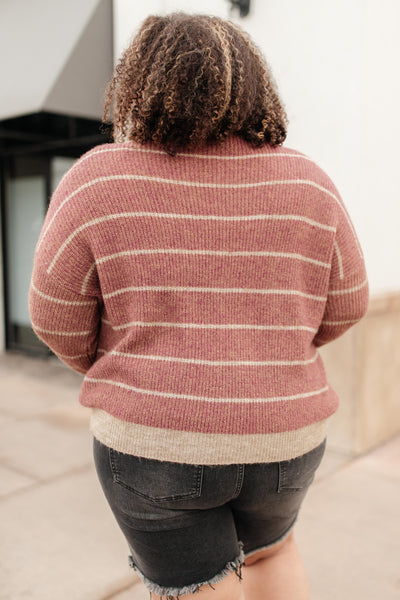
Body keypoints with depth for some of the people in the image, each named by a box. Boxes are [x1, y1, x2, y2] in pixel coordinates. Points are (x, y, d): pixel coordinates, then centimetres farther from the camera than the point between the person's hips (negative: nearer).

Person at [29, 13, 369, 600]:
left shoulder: (99, 179, -11)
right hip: (279, 439, 3)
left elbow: (58, 311, -6)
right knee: (269, 549, 32)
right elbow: (343, 304, 3)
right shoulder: (306, 184, -5)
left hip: (156, 440, -2)